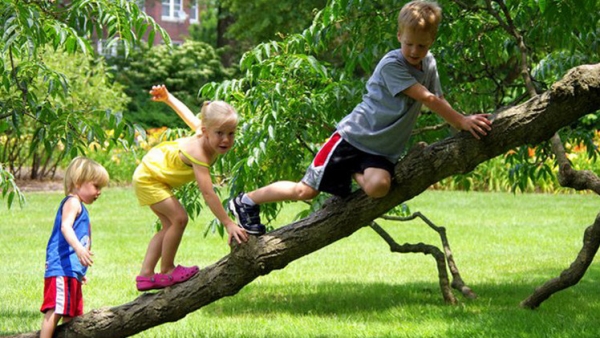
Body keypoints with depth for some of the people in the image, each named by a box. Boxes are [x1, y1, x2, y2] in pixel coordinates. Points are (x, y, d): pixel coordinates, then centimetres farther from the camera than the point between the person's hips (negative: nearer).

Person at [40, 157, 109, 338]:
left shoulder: (80, 207, 27)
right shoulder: (72, 202, -5)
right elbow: (65, 227, -23)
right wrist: (79, 248, -40)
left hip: (72, 271, 11)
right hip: (62, 269, -11)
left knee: (71, 315, 12)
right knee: (55, 310, -17)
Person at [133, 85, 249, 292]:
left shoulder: (203, 132, -16)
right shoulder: (199, 154, -40)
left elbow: (189, 116, 0)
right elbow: (207, 193, -44)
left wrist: (167, 98, 14)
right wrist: (228, 224, -46)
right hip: (149, 178, -10)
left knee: (169, 226, 12)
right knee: (179, 218, -18)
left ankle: (145, 275, 16)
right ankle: (166, 271, -3)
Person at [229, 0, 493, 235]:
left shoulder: (429, 64, 5)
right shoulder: (391, 65, -18)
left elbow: (438, 102, 14)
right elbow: (427, 99, -23)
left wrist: (463, 125, 0)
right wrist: (462, 122, -23)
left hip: (383, 150, 5)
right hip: (354, 136, -5)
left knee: (378, 186, -30)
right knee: (306, 190, -6)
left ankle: (356, 173, 5)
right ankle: (246, 202, 14)